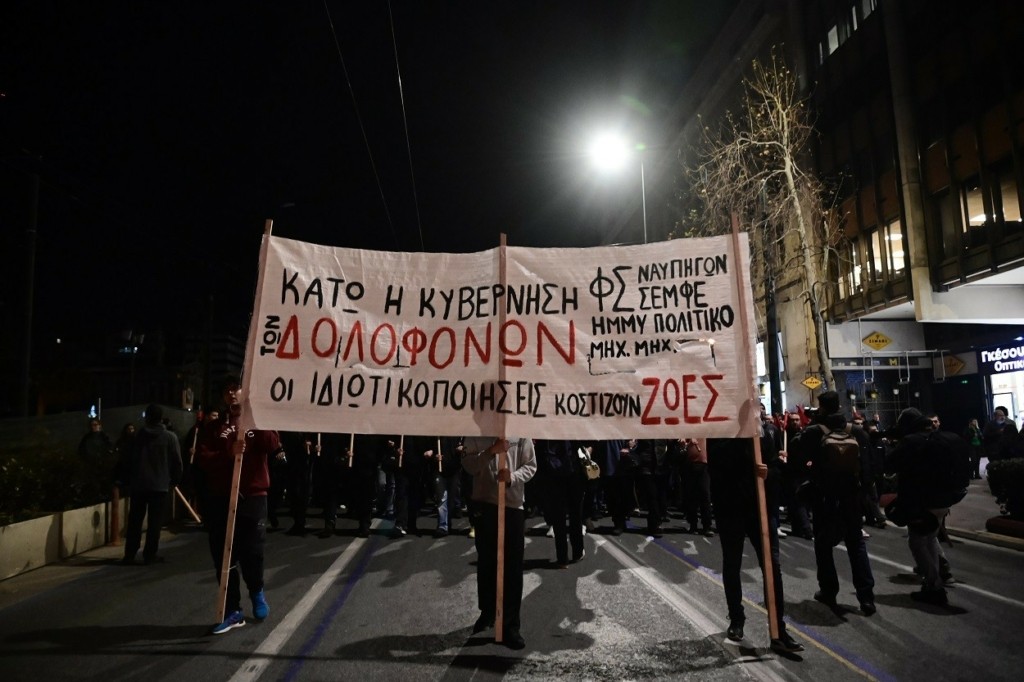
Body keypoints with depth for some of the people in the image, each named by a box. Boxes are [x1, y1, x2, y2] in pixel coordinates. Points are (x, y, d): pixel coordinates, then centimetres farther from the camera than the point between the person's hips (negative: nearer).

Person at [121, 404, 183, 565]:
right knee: (155, 522, 2)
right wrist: (174, 481, 9)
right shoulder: (170, 437, -4)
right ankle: (149, 555, 3)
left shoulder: (138, 437, 5)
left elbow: (129, 461, 9)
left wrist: (129, 481, 19)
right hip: (160, 485, -3)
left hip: (138, 485, 3)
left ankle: (129, 555, 11)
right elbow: (177, 462, -4)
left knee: (134, 521, 10)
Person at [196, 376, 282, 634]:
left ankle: (257, 592, 26)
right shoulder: (214, 428, 11)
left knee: (251, 553, -5)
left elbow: (274, 446, -12)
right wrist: (228, 452, -20)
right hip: (220, 499, 3)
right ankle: (233, 611, 18)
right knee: (223, 557, 5)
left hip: (253, 497, -2)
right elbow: (202, 459, -2)